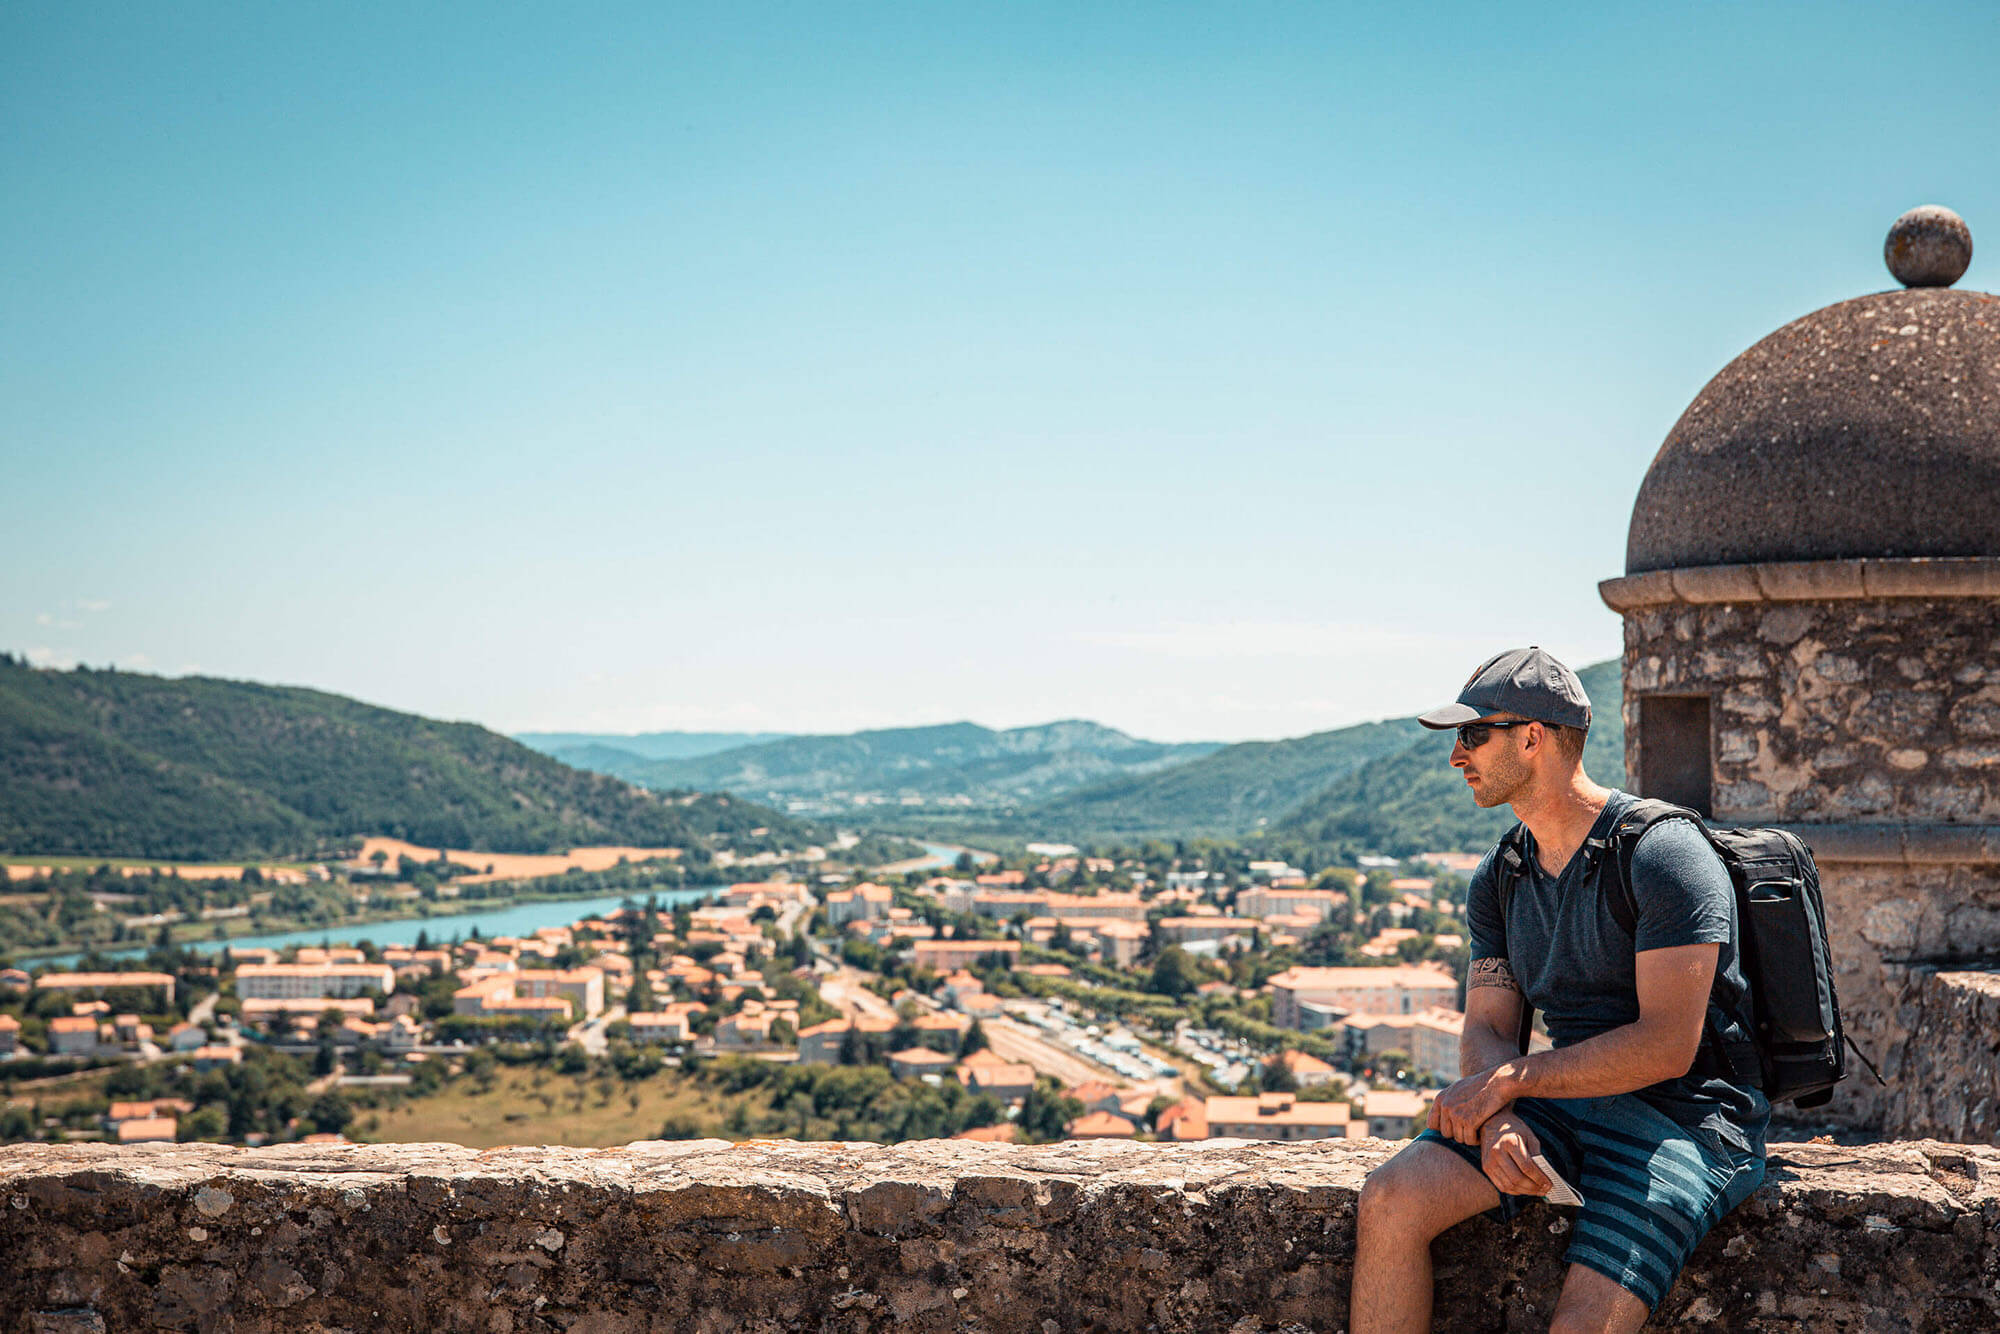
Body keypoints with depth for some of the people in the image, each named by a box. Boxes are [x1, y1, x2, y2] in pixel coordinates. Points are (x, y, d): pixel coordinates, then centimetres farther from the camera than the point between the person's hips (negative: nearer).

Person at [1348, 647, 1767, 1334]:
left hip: (1686, 1116, -6)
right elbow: (1486, 1031, 6)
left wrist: (1507, 1081, -17)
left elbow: (1668, 1046, -20)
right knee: (1390, 1199, -16)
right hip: (1566, 1096, 6)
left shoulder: (1663, 852, -14)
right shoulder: (1500, 879, 10)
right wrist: (1497, 1120, -18)